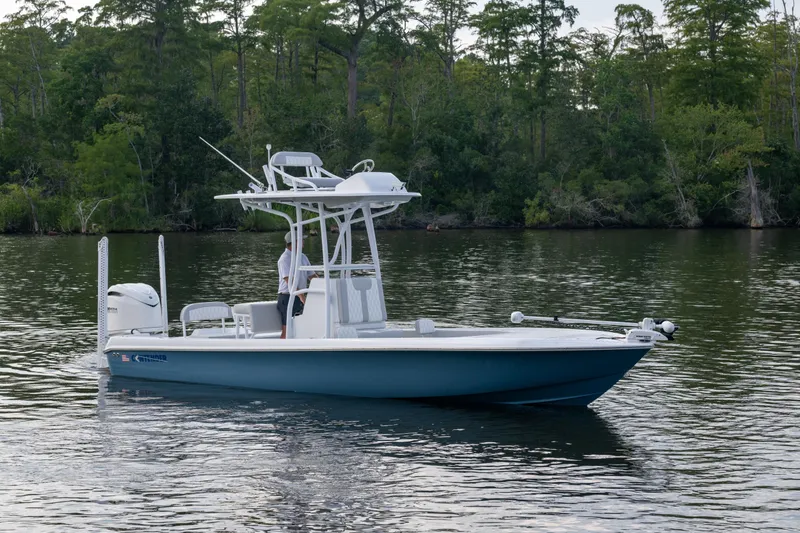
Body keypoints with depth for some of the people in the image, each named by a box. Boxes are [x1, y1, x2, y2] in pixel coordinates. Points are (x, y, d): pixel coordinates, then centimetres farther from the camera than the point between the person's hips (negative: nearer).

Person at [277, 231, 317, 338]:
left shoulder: (302, 257, 12)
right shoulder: (285, 259, -13)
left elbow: (312, 275, 16)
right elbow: (288, 279, -23)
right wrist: (300, 295, -33)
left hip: (301, 298, 8)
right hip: (287, 297, -8)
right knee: (287, 331, -7)